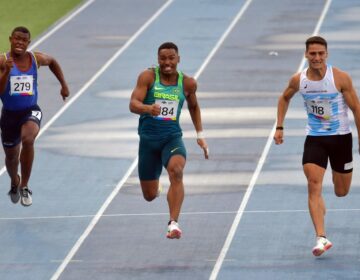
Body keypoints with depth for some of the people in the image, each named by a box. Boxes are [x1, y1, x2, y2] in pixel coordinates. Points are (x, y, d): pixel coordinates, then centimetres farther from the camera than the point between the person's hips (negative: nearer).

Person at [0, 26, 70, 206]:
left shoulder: (36, 59, -4)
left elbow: (52, 62, 21)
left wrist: (64, 85, 21)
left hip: (30, 111, 0)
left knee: (28, 139, -32)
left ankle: (24, 187, -19)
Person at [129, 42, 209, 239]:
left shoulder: (187, 83, 3)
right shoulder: (148, 77, -5)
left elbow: (193, 106, 22)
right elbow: (133, 104, -15)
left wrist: (200, 135, 19)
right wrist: (148, 108, -37)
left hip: (172, 136, 0)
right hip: (149, 137, 0)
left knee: (176, 170, -33)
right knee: (150, 196, 6)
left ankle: (173, 223, -36)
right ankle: (155, 186, 48)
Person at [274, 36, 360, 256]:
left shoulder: (341, 78, -14)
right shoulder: (298, 80, -5)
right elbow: (285, 98, 16)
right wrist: (280, 127, 9)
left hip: (341, 137, -1)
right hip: (314, 139, 1)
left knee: (342, 192, 9)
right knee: (314, 186, -18)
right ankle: (321, 238, -22)